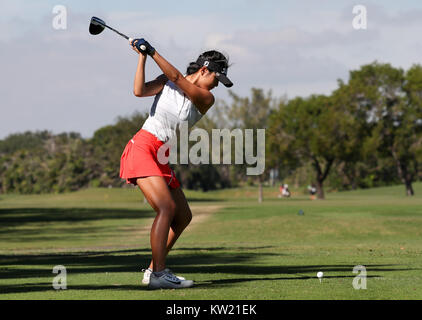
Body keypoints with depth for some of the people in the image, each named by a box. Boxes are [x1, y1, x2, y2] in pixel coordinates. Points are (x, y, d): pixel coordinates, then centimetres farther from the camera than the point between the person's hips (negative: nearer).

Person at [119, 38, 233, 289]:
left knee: (184, 217, 5)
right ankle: (158, 274, -27)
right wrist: (143, 57, -13)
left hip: (162, 159, 7)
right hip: (142, 148, -6)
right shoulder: (167, 83, 3)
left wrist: (152, 53, -12)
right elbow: (139, 90, -11)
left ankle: (154, 270, 15)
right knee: (167, 207, -22)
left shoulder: (206, 99, 7)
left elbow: (178, 78, -7)